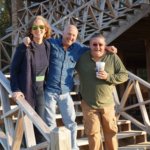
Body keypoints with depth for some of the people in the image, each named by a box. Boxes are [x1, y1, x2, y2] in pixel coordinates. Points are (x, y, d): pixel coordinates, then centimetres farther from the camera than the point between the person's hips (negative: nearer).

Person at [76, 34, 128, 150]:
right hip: (88, 104, 0)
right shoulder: (82, 57, -3)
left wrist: (108, 77, -19)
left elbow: (124, 75, -6)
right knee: (93, 134, 9)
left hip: (107, 103, 0)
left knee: (111, 132, 12)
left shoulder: (113, 57, -6)